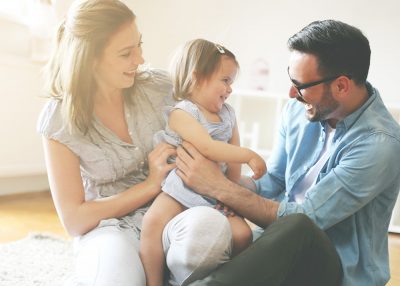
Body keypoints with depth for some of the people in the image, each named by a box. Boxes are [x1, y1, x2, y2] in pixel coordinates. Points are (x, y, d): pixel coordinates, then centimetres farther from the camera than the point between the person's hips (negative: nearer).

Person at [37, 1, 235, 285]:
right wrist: (151, 185, -15)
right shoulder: (59, 120, -10)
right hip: (109, 226, -3)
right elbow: (74, 220, -8)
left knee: (209, 223, -33)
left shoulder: (158, 86, -5)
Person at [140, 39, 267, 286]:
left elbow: (234, 159, 12)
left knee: (242, 233, -13)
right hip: (181, 190, -5)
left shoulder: (228, 114, 12)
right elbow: (208, 148, -23)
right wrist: (250, 156, -22)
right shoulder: (181, 113, -9)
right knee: (153, 221, -29)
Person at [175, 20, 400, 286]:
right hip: (287, 246, 6)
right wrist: (227, 195, -13)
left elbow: (304, 217, -22)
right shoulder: (299, 109, 1)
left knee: (296, 227, -38)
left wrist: (220, 187, -21)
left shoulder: (378, 144, -21)